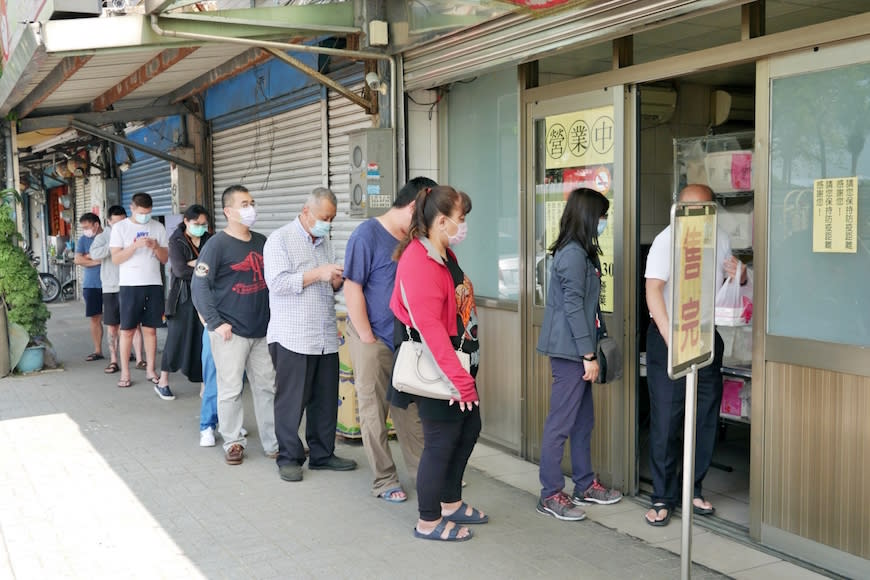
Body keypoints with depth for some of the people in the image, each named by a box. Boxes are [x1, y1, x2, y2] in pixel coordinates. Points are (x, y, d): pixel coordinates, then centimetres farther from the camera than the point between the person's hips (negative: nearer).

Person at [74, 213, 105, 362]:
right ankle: (98, 351, 12)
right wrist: (98, 260, -10)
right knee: (95, 318, 5)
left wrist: (88, 257, -7)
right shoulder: (83, 240, 10)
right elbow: (78, 260, -1)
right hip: (91, 285, 3)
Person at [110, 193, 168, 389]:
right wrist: (136, 245, -18)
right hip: (130, 285, -2)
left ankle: (150, 370, 14)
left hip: (153, 284, 2)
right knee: (127, 330, 1)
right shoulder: (120, 227, 1)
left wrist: (156, 246, -12)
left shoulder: (158, 227, 9)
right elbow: (116, 258, -5)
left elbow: (165, 259, 8)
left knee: (150, 329, 6)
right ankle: (125, 373, 8)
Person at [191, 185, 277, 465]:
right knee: (230, 390, 2)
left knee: (267, 387, 9)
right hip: (231, 332, -6)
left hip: (262, 330, 6)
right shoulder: (217, 244, -8)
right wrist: (216, 323, -14)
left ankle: (273, 442, 18)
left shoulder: (261, 241, 10)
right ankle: (233, 442, 16)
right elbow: (199, 286, -11)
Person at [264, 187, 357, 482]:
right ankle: (289, 457, 13)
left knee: (326, 399, 9)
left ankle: (322, 453, 21)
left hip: (326, 336, 7)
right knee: (291, 400, 1)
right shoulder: (280, 239, -3)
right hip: (292, 337, -6)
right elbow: (278, 282, -15)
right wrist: (317, 274, -19)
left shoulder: (325, 243, 17)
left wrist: (337, 281, 0)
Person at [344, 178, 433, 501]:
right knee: (375, 413, 5)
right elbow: (352, 289, -14)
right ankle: (384, 482, 15)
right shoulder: (368, 235, -13)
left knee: (410, 411, 14)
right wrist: (367, 337, -13)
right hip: (374, 340, -6)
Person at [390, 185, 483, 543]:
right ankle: (428, 522, 17)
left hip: (458, 362, 10)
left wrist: (465, 372, 16)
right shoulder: (419, 262, -21)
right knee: (441, 441, 1)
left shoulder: (446, 255, 10)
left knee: (468, 429, 18)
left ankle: (450, 503, 35)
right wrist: (459, 379, -25)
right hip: (436, 369, -10)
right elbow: (429, 328, -26)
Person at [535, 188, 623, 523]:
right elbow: (573, 307, -20)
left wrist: (589, 352, 16)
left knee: (583, 420, 16)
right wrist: (589, 355, -17)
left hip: (576, 350, 10)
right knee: (561, 423, -4)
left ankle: (585, 486, 27)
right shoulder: (573, 254, -16)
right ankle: (550, 495, 4)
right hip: (570, 351, -10)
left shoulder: (581, 252, 15)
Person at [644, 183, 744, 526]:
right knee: (666, 419, -3)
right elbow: (653, 291, -17)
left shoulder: (721, 240, 8)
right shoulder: (667, 240, -10)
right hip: (668, 335, -5)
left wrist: (737, 275, -4)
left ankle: (693, 490, 24)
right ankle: (663, 497, 7)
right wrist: (671, 340, -27)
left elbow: (729, 282, 22)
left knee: (706, 417, 10)